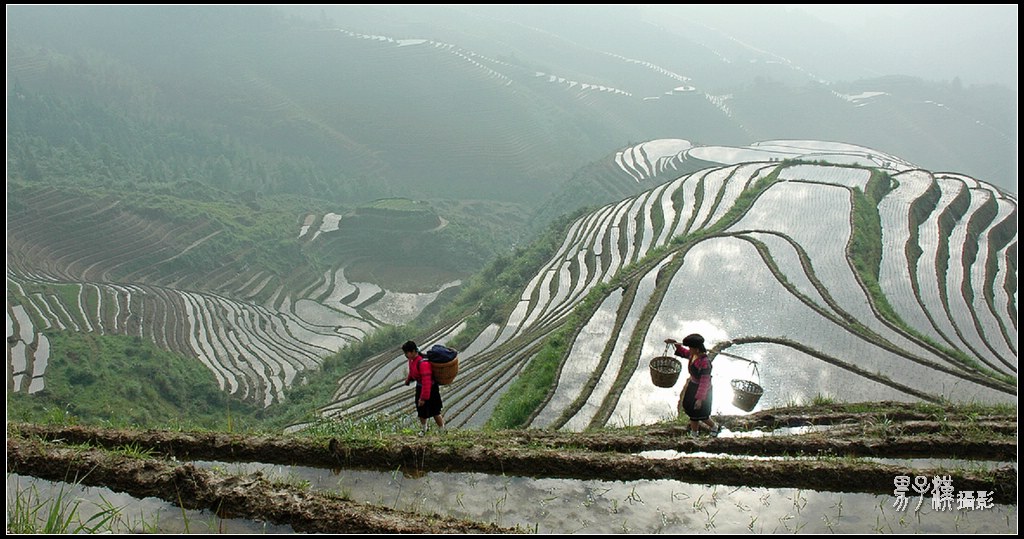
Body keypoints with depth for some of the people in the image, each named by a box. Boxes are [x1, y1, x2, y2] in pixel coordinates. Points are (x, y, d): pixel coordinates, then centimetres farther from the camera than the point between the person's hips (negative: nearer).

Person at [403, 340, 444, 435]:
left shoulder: (423, 363, -34)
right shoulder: (412, 360, -5)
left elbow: (426, 382, -34)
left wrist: (423, 398, -31)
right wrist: (409, 379, 0)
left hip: (430, 389, -8)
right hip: (420, 387, 8)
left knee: (435, 412, 3)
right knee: (421, 410, 19)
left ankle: (442, 430, 23)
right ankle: (423, 430, 40)